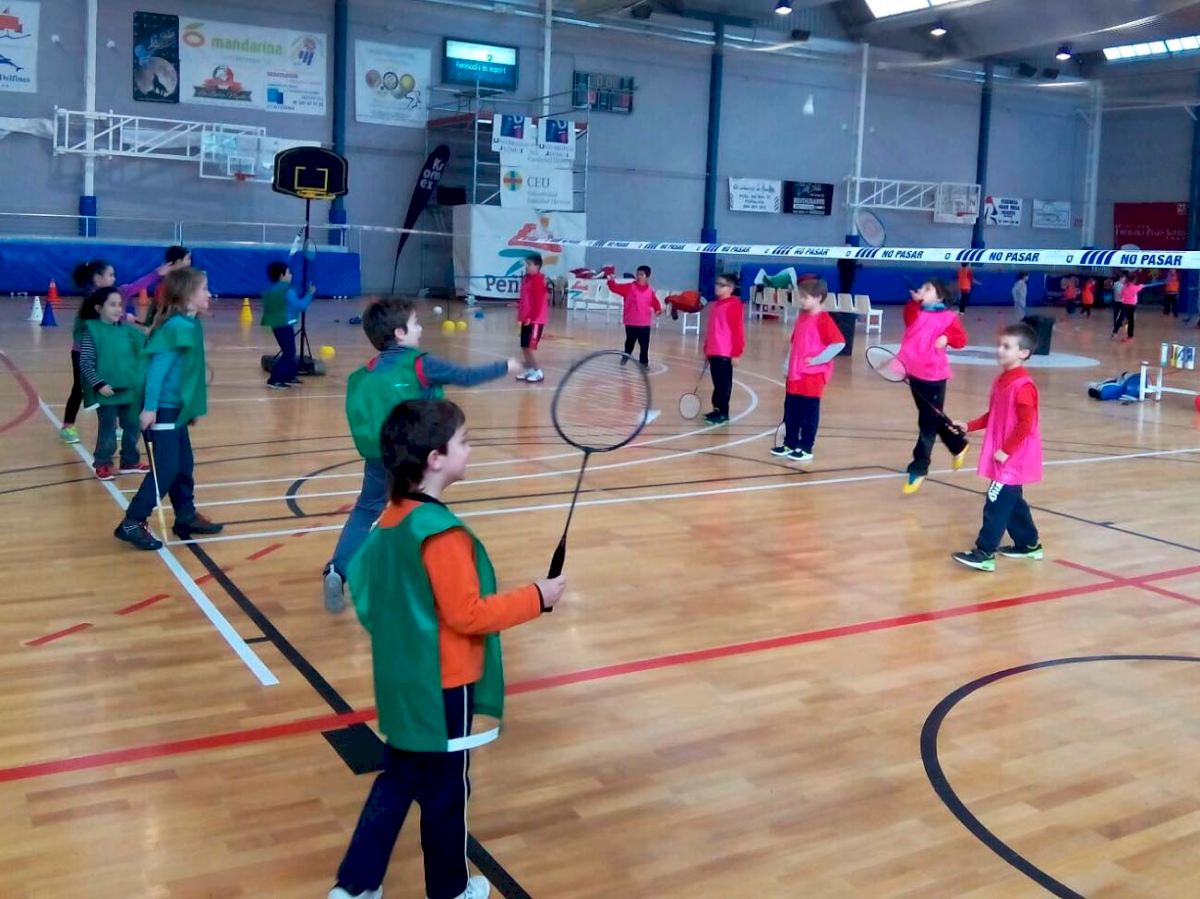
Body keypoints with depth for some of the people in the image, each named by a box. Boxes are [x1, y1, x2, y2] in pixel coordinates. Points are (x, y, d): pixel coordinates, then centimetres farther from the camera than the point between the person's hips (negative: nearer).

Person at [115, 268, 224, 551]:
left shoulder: (190, 324, 10)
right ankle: (131, 523, 0)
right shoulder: (177, 326, -18)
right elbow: (157, 367, -22)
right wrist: (149, 408, -25)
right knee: (166, 469, -7)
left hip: (176, 407, 9)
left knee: (184, 465, 16)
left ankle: (186, 517, 27)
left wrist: (192, 406, 17)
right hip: (162, 409, -9)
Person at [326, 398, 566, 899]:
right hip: (441, 686, -8)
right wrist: (537, 597, -16)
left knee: (398, 781, 21)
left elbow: (367, 583, 11)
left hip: (404, 683, 8)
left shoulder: (393, 518, 2)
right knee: (445, 790, 12)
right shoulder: (441, 534, -26)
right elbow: (467, 615, -24)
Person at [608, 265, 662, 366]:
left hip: (644, 324, 1)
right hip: (631, 323, -1)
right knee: (629, 343, 13)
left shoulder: (650, 291, 1)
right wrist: (611, 281, -27)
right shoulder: (629, 287, -4)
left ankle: (644, 362, 17)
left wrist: (658, 309, -11)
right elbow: (615, 288, -9)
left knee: (644, 344, 6)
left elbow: (655, 303, 8)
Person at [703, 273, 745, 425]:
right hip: (713, 352, 7)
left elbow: (737, 330, -14)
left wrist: (736, 353, -15)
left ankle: (723, 413, 4)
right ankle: (717, 409, 21)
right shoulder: (714, 305, 14)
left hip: (725, 353, -7)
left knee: (724, 383, -1)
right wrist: (707, 348, 20)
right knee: (717, 383, 13)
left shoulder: (733, 305, -11)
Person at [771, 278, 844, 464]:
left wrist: (817, 360, -18)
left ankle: (806, 449, 8)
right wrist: (789, 364, 14)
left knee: (808, 413, 1)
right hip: (795, 374, 8)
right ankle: (790, 444, 23)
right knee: (790, 411, 12)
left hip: (813, 375, -8)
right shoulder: (801, 317, 11)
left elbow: (839, 343, -21)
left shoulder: (823, 319, -14)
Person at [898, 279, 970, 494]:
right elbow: (909, 320, -12)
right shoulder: (917, 313, 10)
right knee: (933, 420, 20)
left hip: (933, 376, -7)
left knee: (928, 424, -2)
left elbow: (961, 338, -12)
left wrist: (947, 338, -30)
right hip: (915, 374, 7)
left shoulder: (948, 317, -3)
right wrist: (914, 301, -26)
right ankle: (959, 446, 42)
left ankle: (918, 470, 0)